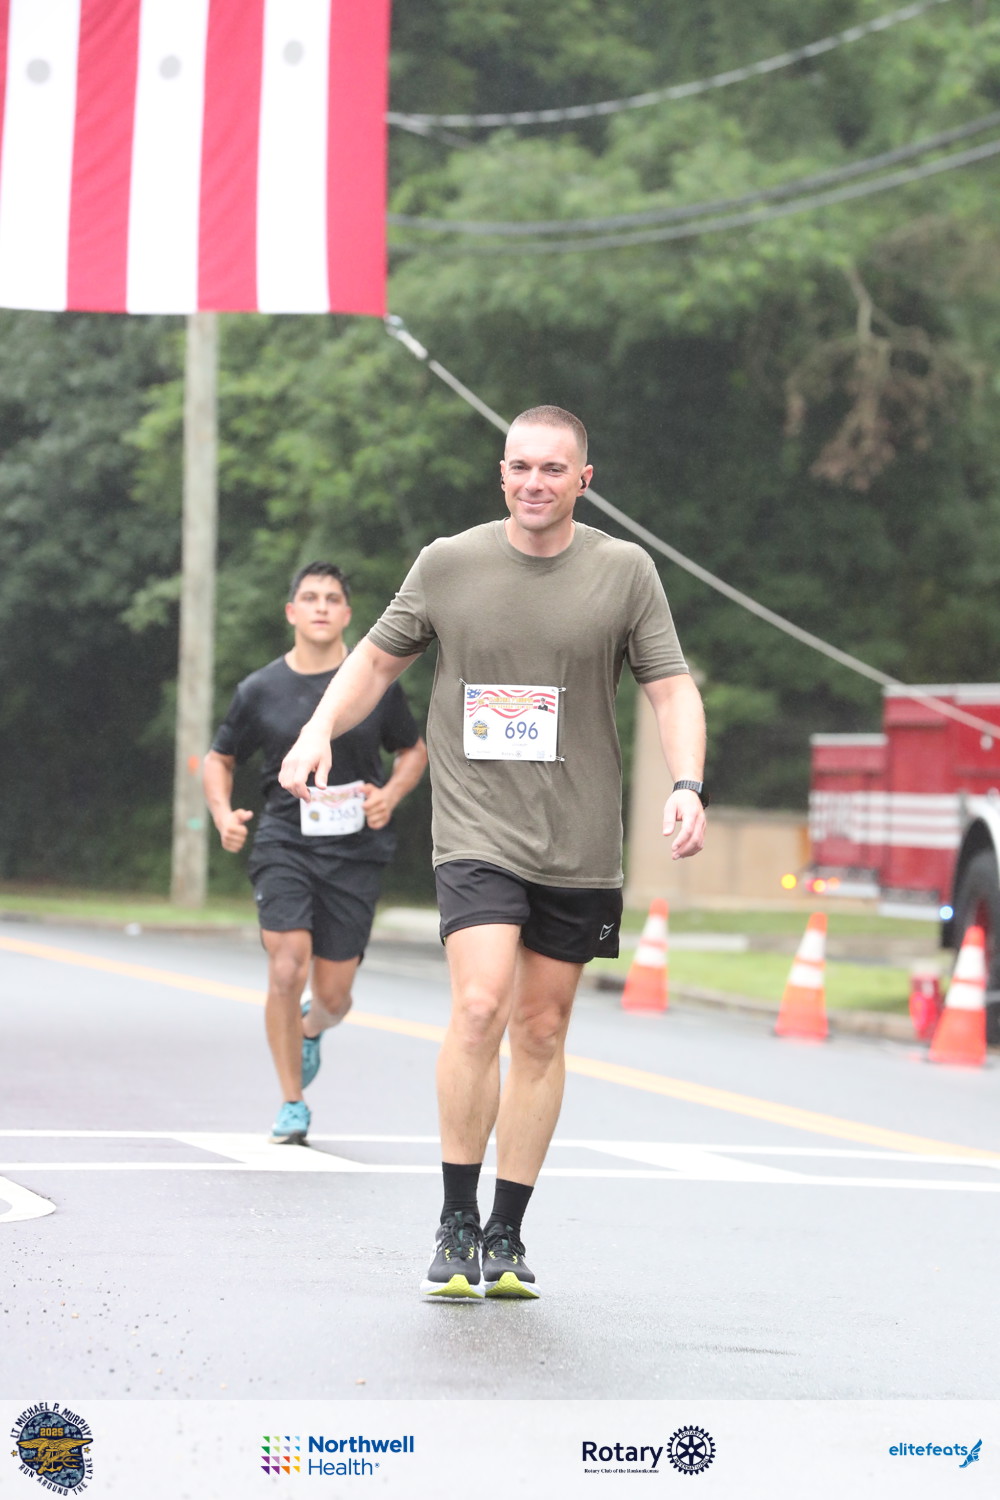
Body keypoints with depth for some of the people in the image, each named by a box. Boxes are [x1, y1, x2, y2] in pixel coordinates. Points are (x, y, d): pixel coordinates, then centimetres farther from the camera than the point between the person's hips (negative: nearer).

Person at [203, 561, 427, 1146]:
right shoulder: (260, 690, 2)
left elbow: (414, 750, 15)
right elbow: (220, 758, 15)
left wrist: (391, 794, -5)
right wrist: (223, 814, -4)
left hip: (356, 850, 1)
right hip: (284, 841, -1)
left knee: (333, 993, 3)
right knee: (286, 972, -17)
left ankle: (312, 1028, 43)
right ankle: (292, 1106, -1)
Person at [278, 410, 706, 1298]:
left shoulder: (624, 572, 3)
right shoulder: (448, 565, 3)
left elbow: (672, 688, 3)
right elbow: (378, 659, 15)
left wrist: (688, 784, -13)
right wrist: (320, 731, -1)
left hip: (579, 847, 2)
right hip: (477, 830, -2)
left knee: (542, 1033, 7)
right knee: (480, 1007, -19)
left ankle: (505, 1238, 17)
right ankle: (456, 1227, -8)